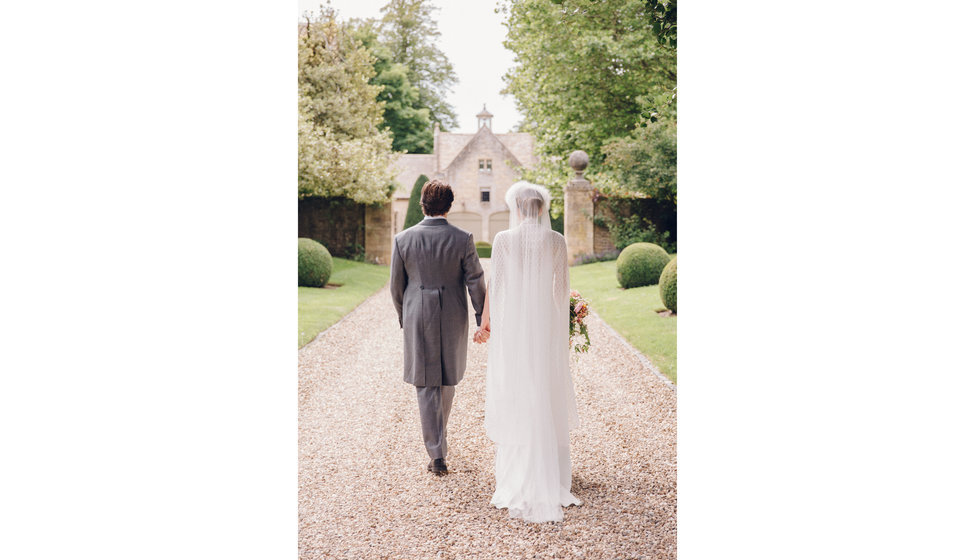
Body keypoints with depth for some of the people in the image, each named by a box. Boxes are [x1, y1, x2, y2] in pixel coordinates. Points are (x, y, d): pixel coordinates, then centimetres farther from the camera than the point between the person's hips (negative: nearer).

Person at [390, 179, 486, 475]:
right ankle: (438, 437, 40)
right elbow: (475, 283, -6)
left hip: (417, 319, -1)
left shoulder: (403, 239, -6)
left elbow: (396, 286, 1)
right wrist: (483, 320, 5)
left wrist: (403, 318, 16)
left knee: (425, 384, 5)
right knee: (447, 379, 20)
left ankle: (437, 453, 1)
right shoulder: (463, 239, -8)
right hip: (453, 319, 1)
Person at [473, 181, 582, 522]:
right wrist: (561, 329, 14)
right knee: (548, 403, 11)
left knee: (515, 402, 6)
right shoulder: (557, 241, -1)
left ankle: (518, 484, 12)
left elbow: (494, 286, -3)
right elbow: (561, 289, 2)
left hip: (511, 328, -1)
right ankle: (551, 479, 18)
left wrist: (485, 323, 9)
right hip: (547, 330, 2)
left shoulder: (503, 240, -6)